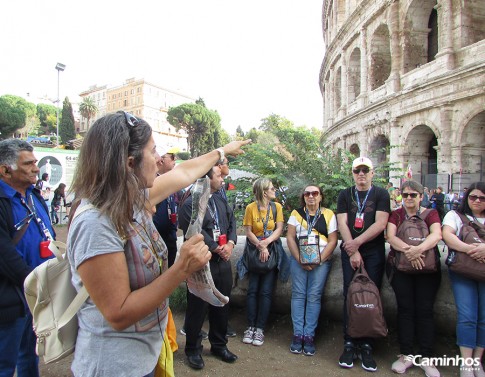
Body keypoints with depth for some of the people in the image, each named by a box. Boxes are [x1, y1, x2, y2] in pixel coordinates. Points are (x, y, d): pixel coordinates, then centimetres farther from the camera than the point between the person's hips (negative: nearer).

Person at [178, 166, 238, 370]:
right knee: (197, 308, 7)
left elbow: (232, 223, 9)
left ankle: (219, 345, 36)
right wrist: (217, 248, -14)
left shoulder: (221, 201, 11)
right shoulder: (190, 204, -14)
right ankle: (193, 349, 27)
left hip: (223, 262, 7)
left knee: (221, 306, 18)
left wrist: (230, 244, -8)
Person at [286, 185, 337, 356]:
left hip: (321, 260, -1)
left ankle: (309, 335, 5)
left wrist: (319, 260, -11)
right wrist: (299, 259, -9)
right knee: (298, 294, 0)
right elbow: (290, 237, 3)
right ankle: (297, 334, 7)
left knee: (314, 296, -3)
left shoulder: (329, 215, 6)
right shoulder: (296, 214, 10)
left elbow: (332, 241, 1)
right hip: (298, 259, 1)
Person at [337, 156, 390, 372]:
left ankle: (366, 347, 11)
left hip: (374, 253, -1)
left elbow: (380, 224, -7)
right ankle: (349, 345, 10)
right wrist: (353, 252, -9)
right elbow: (342, 223, 0)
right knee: (350, 297, 1)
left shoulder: (381, 194, 4)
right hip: (349, 252, 1)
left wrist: (357, 242, -13)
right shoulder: (345, 195, 9)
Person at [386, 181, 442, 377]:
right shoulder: (396, 215, 6)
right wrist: (407, 249, -28)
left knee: (425, 309, -2)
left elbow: (436, 235, -14)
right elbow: (390, 236, -10)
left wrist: (419, 248, -32)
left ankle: (426, 358, 10)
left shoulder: (431, 214, 5)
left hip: (427, 267, 0)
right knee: (405, 308, 0)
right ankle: (406, 355, 11)